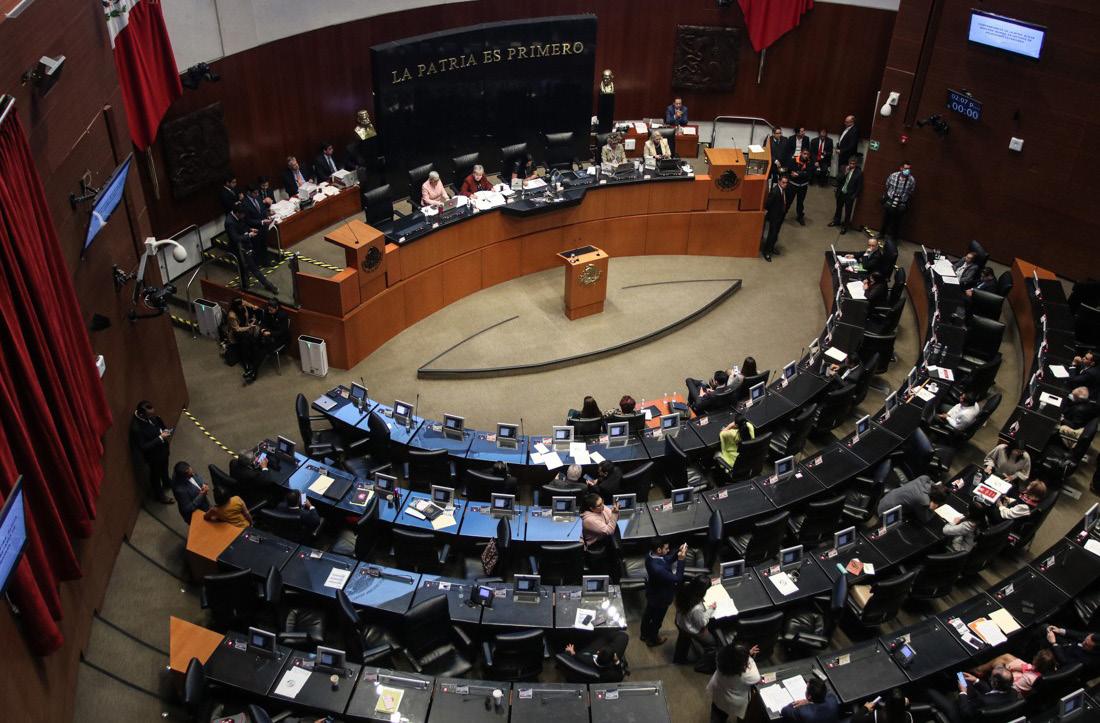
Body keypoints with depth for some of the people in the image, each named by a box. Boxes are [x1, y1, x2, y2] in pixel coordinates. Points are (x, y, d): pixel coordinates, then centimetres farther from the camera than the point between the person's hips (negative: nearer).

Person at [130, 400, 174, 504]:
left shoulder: (150, 415, -18)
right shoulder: (136, 428, -39)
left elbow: (159, 422, 5)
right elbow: (144, 447, -32)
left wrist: (165, 430, -12)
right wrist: (160, 438, -33)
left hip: (162, 448, 7)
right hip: (154, 455, -7)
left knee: (164, 468, 34)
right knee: (155, 475, 21)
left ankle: (166, 482, 62)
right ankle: (159, 495, 45)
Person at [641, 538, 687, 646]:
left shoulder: (651, 555, -18)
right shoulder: (657, 568, -44)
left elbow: (667, 560, 0)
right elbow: (677, 579, -34)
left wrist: (678, 552, -16)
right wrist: (681, 560, -35)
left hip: (652, 593, 8)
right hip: (660, 598, -8)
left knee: (648, 614, 30)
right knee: (657, 620, 20)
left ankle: (645, 634, 55)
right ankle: (652, 640, 46)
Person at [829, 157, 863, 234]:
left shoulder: (859, 173, -14)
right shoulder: (843, 168, -6)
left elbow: (859, 186, -8)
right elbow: (838, 180, -11)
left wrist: (854, 196, -10)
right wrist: (845, 173, -25)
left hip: (849, 195, -4)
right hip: (840, 192, 4)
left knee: (848, 211, 5)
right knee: (838, 208, 22)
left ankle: (845, 226, 19)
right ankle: (836, 221, 43)